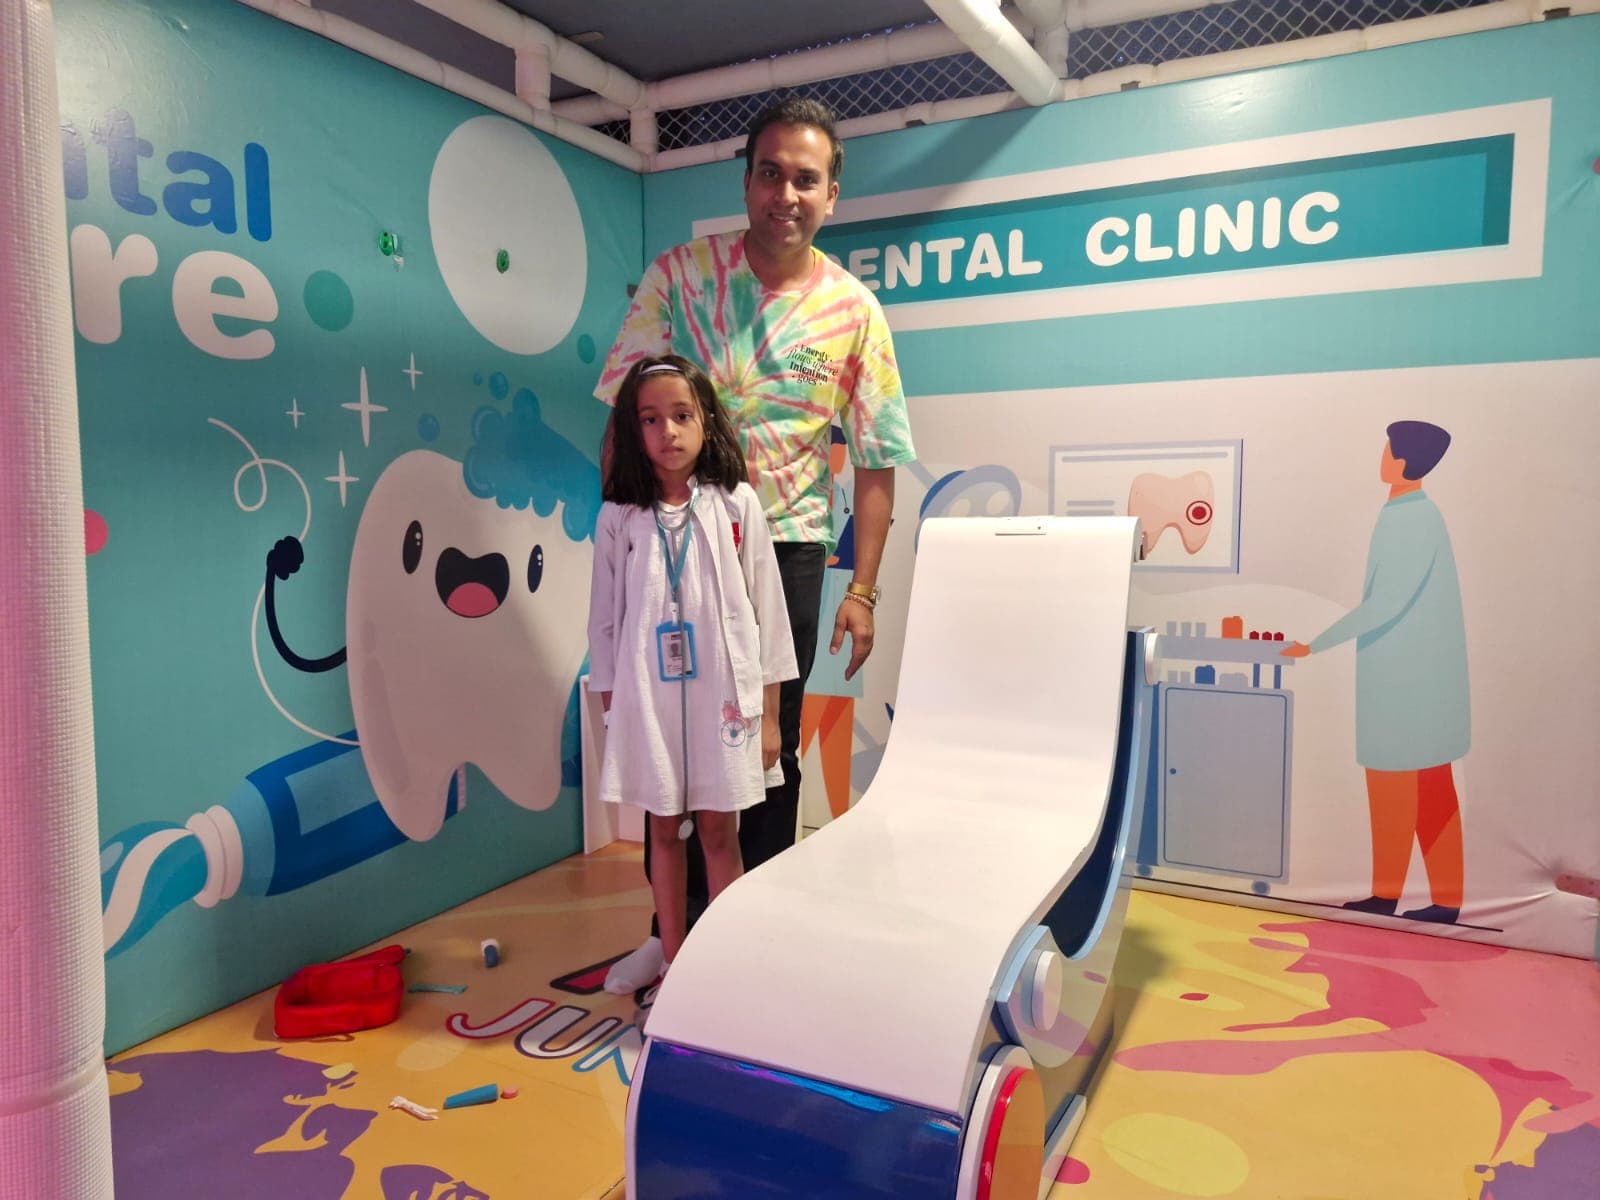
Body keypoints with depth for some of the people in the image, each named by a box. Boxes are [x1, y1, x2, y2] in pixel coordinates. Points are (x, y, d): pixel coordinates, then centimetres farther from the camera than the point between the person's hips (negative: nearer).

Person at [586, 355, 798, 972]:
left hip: (722, 695, -1)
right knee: (663, 832, 12)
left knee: (718, 832, 7)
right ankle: (673, 963, 28)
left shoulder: (736, 504, -2)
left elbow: (766, 607, 0)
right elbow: (604, 619, 6)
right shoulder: (619, 517, 1)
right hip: (647, 698, 1)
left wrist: (769, 713, 0)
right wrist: (611, 707, 5)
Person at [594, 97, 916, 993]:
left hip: (785, 548, 0)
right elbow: (626, 412, -1)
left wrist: (863, 591, -5)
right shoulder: (679, 274, 0)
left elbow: (876, 460, 0)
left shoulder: (854, 311, 0)